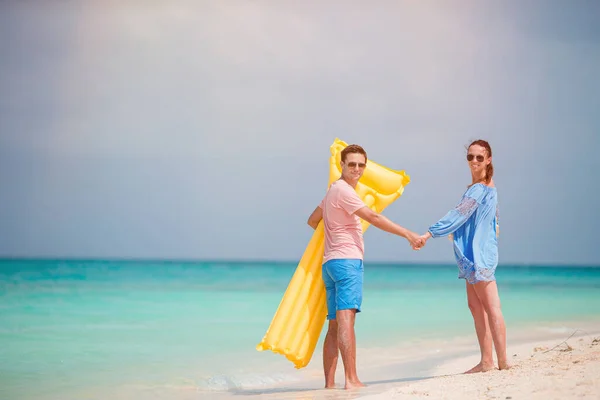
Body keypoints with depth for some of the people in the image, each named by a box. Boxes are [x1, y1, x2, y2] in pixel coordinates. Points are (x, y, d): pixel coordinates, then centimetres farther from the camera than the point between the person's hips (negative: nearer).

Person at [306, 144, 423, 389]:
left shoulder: (333, 190, 23)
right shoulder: (343, 190, -7)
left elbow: (312, 220, 32)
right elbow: (373, 218, -16)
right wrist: (408, 234, -19)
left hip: (330, 264, 10)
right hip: (347, 260, -10)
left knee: (335, 325, 7)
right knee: (346, 319, -18)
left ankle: (329, 383, 4)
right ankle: (351, 380, -27)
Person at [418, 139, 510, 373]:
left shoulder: (478, 189, -15)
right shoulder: (488, 187, 16)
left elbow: (457, 215, -21)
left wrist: (429, 234, -24)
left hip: (478, 254, -10)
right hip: (474, 254, 10)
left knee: (491, 307, -8)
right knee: (475, 305, 10)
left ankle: (502, 361, -6)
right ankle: (486, 360, 12)